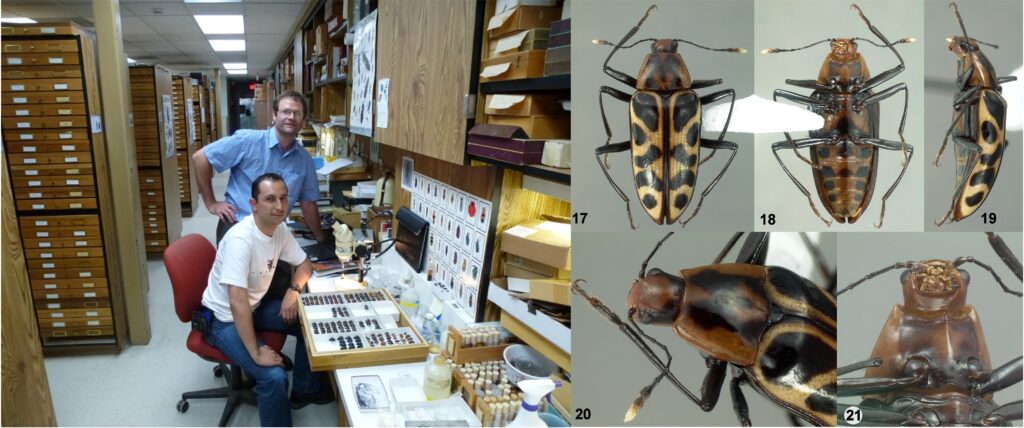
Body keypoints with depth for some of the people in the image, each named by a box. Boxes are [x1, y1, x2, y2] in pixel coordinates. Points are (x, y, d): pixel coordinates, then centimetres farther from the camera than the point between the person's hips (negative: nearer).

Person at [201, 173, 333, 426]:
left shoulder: (280, 228, -7)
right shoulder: (240, 239, -33)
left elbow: (304, 264, 9)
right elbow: (237, 303, -37)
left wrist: (294, 290, -12)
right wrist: (256, 354, -35)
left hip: (255, 307, 8)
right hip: (224, 320, -8)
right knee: (274, 375, -25)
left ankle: (304, 389, 26)